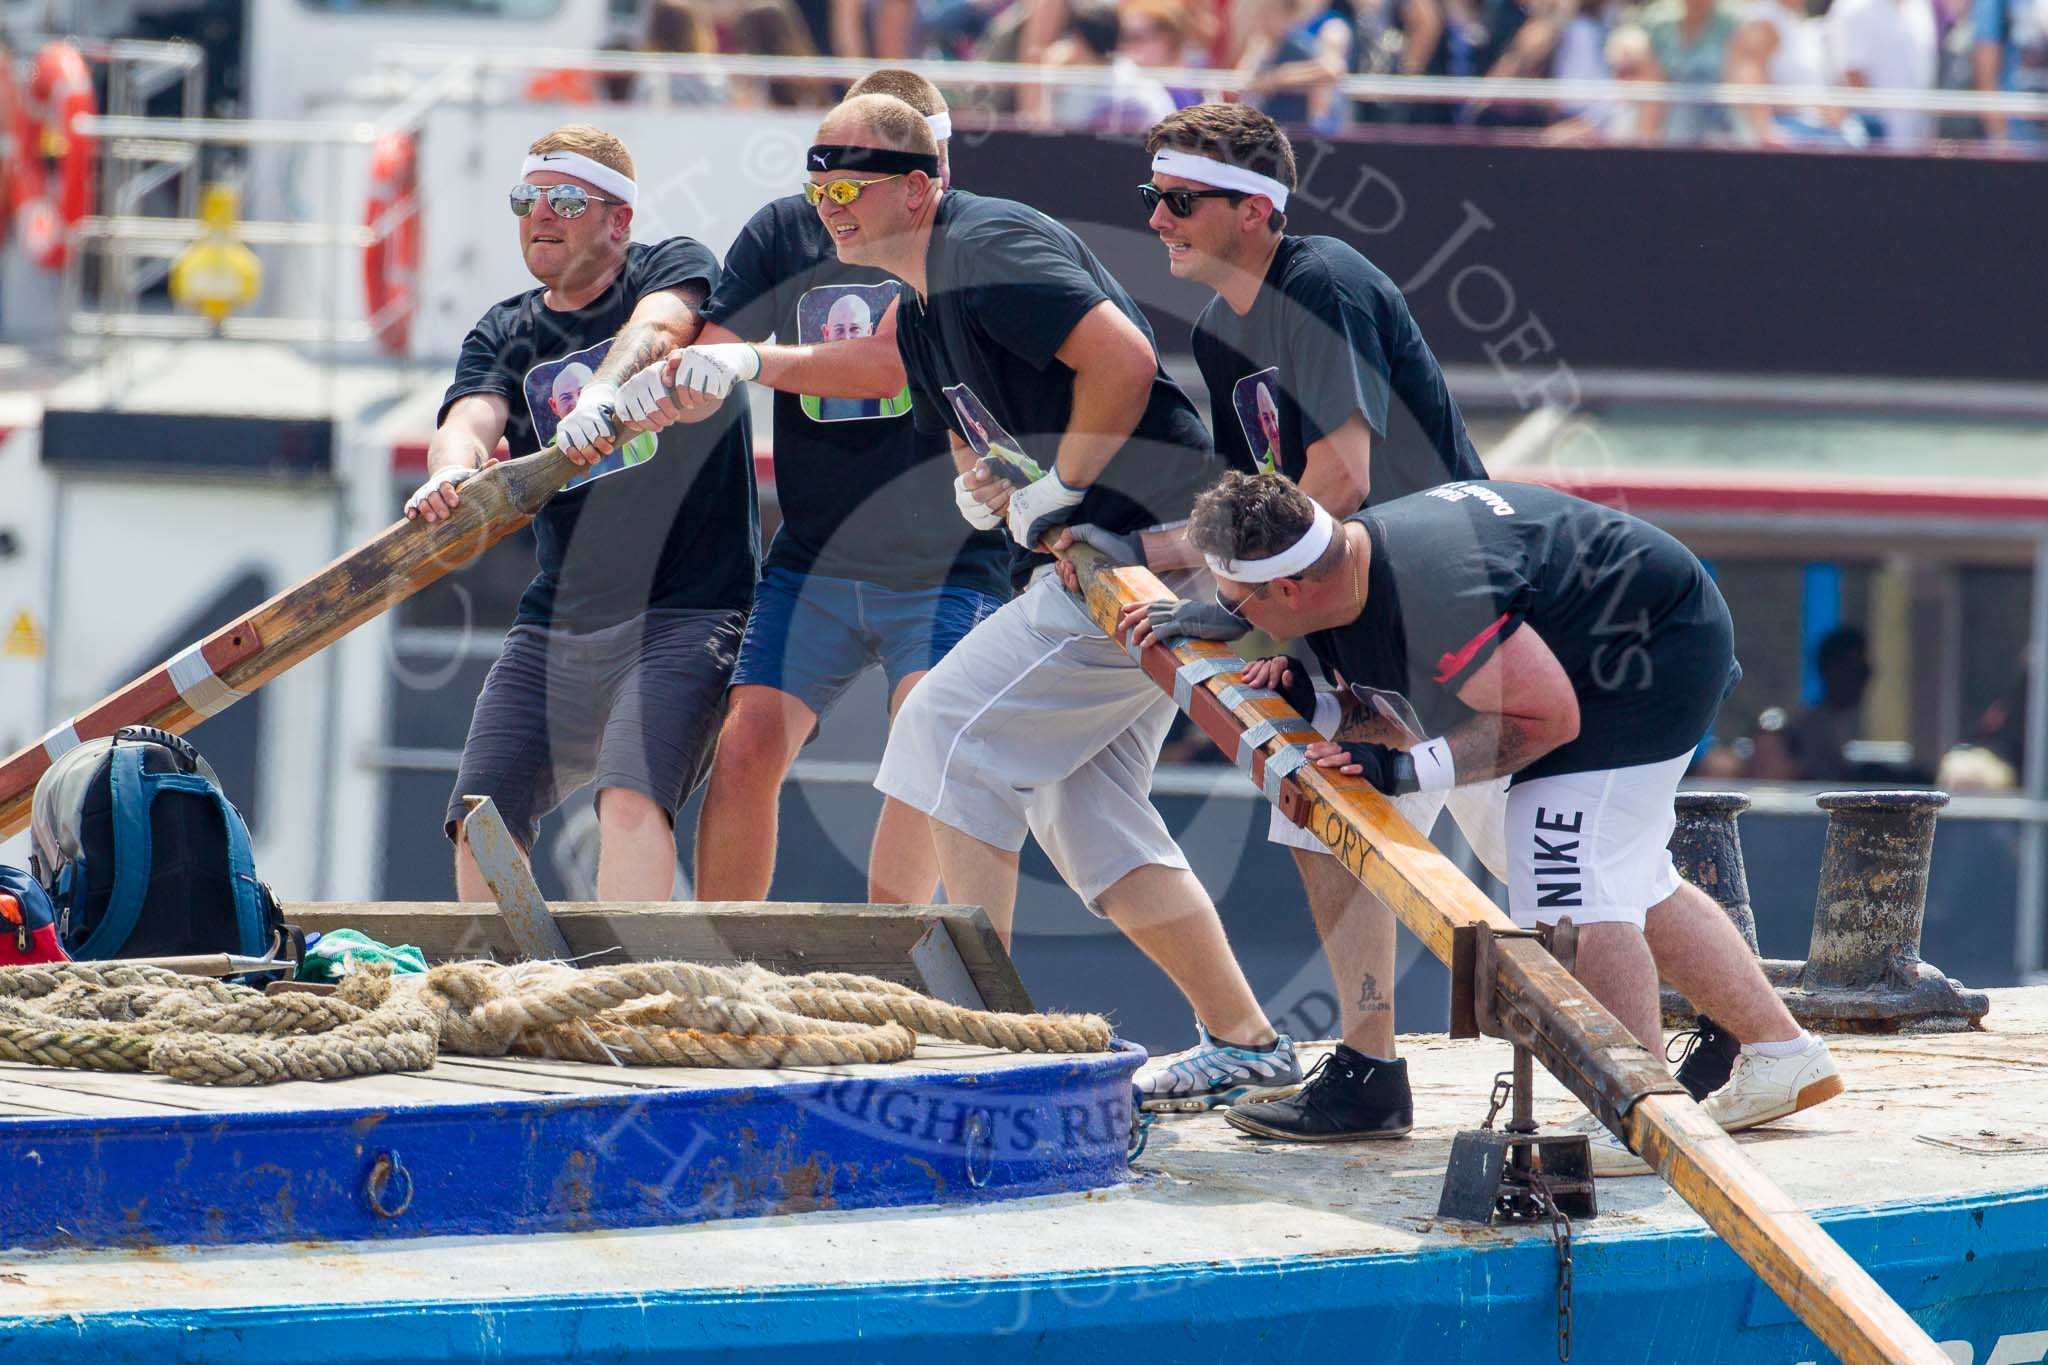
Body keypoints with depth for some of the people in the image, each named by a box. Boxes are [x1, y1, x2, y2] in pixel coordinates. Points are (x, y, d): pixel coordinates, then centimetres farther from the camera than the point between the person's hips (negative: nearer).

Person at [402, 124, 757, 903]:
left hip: (686, 612, -5)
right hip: (554, 624, 6)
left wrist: (600, 396, -44)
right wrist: (451, 473, -32)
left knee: (631, 798, -25)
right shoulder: (503, 335, 14)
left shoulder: (676, 268, 3)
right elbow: (470, 419, -7)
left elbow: (655, 327, -21)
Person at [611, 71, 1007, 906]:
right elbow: (708, 377, 2)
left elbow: (888, 365, -20)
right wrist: (655, 387, -21)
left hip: (945, 565, -3)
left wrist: (756, 361, -30)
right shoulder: (783, 234, 4)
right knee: (744, 750, -10)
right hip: (812, 563, 3)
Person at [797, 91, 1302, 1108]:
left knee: (950, 729, -14)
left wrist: (1056, 490, -16)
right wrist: (978, 487, 6)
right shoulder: (919, 312, 17)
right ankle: (1244, 1045, 19)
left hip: (1142, 544, -11)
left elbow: (1124, 358, -25)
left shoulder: (987, 249, -14)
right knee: (1084, 814, 13)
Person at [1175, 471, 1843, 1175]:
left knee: (1570, 889, -17)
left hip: (1656, 655, -10)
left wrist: (1411, 768, -29)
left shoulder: (1427, 596, -36)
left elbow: (1550, 716, -27)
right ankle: (1782, 1056, 32)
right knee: (1632, 882, 20)